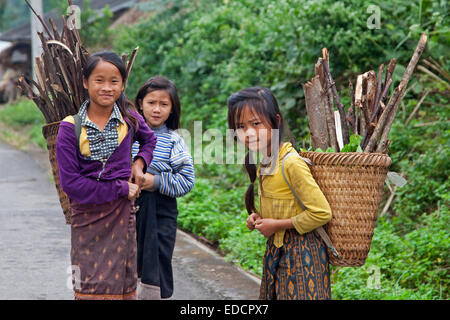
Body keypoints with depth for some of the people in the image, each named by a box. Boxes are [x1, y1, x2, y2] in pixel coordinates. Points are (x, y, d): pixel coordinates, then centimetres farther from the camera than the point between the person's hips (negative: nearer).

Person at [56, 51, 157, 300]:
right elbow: (69, 181, -13)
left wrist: (140, 162, 2)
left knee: (122, 286, 7)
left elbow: (150, 139, 24)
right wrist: (121, 189, -13)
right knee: (89, 287, -1)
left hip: (122, 216, 2)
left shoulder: (129, 120, 0)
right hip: (87, 217, -2)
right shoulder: (71, 128, -9)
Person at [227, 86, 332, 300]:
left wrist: (277, 225, -17)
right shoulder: (265, 164, 6)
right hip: (276, 250, 9)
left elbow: (321, 213, -23)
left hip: (300, 253, -9)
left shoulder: (292, 164, -21)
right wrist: (259, 218, 2)